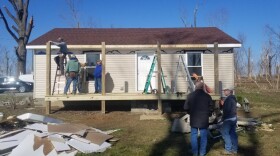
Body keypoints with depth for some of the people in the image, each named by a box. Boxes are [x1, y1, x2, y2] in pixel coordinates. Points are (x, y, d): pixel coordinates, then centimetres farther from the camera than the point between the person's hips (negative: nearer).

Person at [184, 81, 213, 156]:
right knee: (203, 136, 10)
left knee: (194, 135, 11)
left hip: (193, 118, 0)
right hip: (204, 119, 0)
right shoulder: (207, 96, -6)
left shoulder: (190, 95, -6)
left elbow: (186, 107, -4)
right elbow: (210, 108, -2)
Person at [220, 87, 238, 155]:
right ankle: (234, 149, 18)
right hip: (234, 118, 10)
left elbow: (227, 110, -22)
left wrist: (223, 118, -12)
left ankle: (228, 149, 0)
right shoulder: (233, 98, 12)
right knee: (233, 133, 12)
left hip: (229, 118, -10)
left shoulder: (228, 99, -18)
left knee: (225, 133, -2)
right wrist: (223, 104, 8)